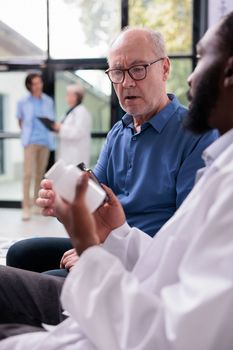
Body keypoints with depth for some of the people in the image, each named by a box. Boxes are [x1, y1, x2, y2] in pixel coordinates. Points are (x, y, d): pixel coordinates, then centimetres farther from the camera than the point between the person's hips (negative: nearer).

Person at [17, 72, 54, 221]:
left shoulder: (49, 101, 6)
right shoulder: (23, 102, 0)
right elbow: (20, 120, 14)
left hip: (45, 141, 3)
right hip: (31, 141, -3)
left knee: (40, 174, 8)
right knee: (28, 173, -11)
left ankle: (36, 203, 19)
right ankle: (26, 207, -8)